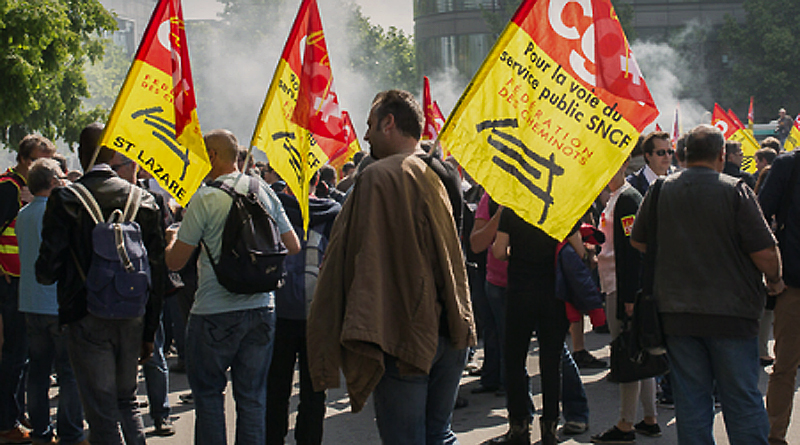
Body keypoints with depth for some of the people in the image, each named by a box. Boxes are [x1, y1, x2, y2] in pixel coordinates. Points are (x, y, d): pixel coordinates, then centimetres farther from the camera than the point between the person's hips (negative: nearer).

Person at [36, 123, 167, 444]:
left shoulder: (65, 200, -10)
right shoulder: (142, 200, 1)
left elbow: (48, 269, -11)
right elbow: (157, 270, 4)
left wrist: (45, 274, 14)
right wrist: (149, 331, 12)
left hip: (87, 318, -4)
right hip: (132, 318, 4)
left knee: (102, 413, 1)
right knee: (127, 403, 20)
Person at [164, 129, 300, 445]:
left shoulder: (204, 198, -10)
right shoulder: (265, 192, 5)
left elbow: (175, 262, -7)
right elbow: (294, 247, 11)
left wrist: (171, 238, 15)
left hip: (215, 314, -4)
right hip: (261, 309, 4)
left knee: (208, 393, 9)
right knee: (252, 396, 10)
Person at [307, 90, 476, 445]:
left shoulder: (379, 177, -11)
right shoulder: (435, 177, 14)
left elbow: (366, 263, -17)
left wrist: (361, 337, -19)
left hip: (404, 335, -7)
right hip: (450, 334, 8)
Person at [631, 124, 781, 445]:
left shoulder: (660, 190, 2)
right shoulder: (735, 190, -11)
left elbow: (638, 242, 13)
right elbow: (765, 252, -14)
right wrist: (775, 280, 6)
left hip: (677, 313, 3)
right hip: (730, 313, -3)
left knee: (690, 400, 9)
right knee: (742, 400, 5)